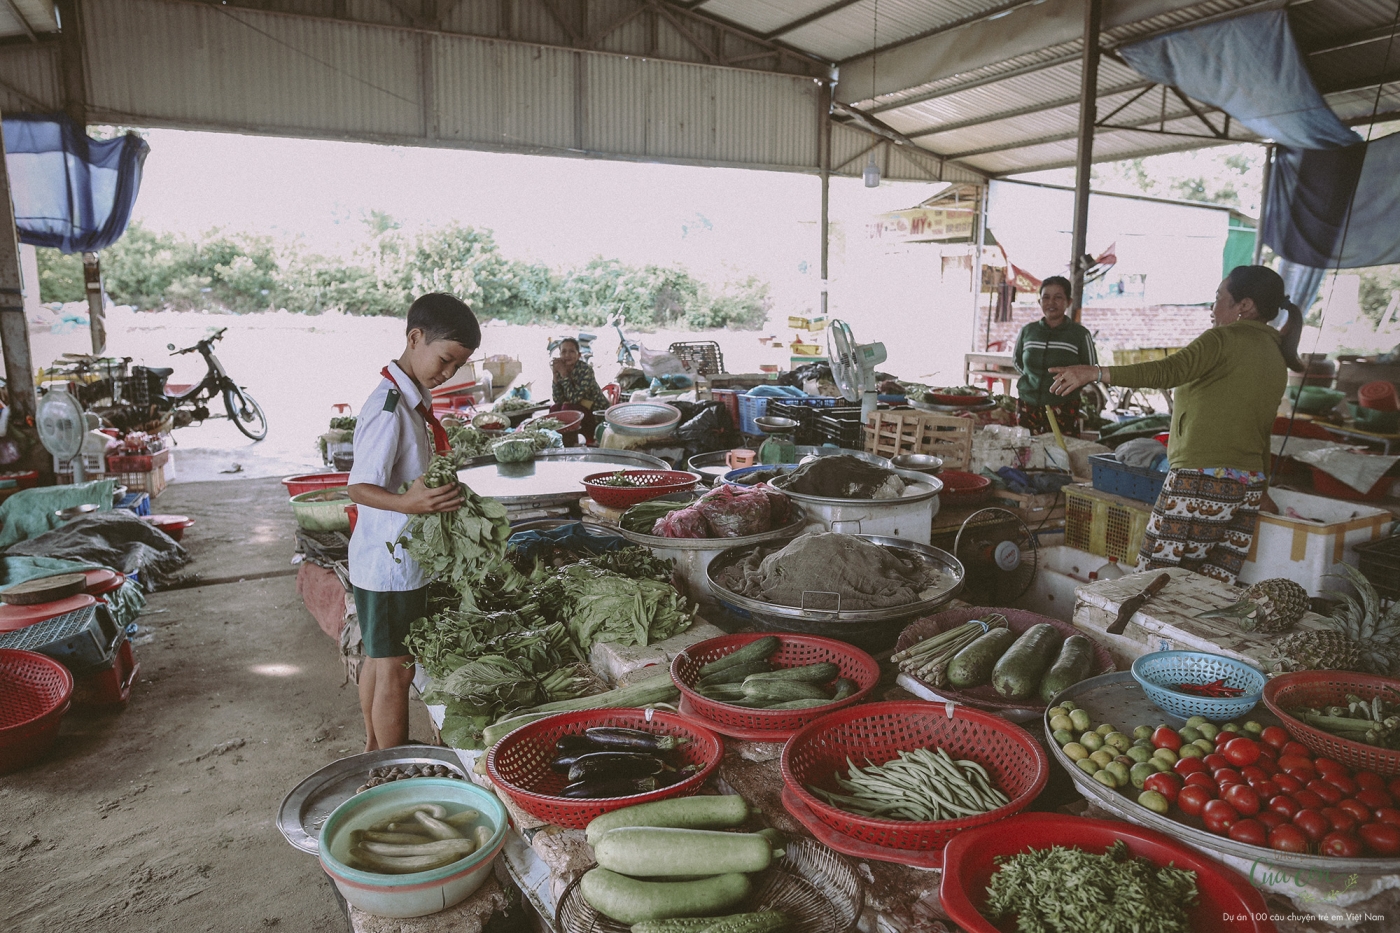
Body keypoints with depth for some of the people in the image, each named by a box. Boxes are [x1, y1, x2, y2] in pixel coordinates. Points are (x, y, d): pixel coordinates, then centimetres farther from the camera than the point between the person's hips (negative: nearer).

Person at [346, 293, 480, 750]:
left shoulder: (416, 399, 8)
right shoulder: (388, 407, -22)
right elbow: (359, 487, -26)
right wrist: (407, 502, -42)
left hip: (398, 555, 10)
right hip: (390, 562, -10)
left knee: (379, 659, 21)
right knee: (396, 670, 1)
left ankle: (375, 750, 37)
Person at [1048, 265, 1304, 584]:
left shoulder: (1226, 339, -6)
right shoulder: (1276, 358, 20)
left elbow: (1167, 372, -24)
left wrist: (1096, 372, -29)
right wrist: (1259, 489, 34)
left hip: (1203, 484, -9)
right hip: (1248, 488, 9)